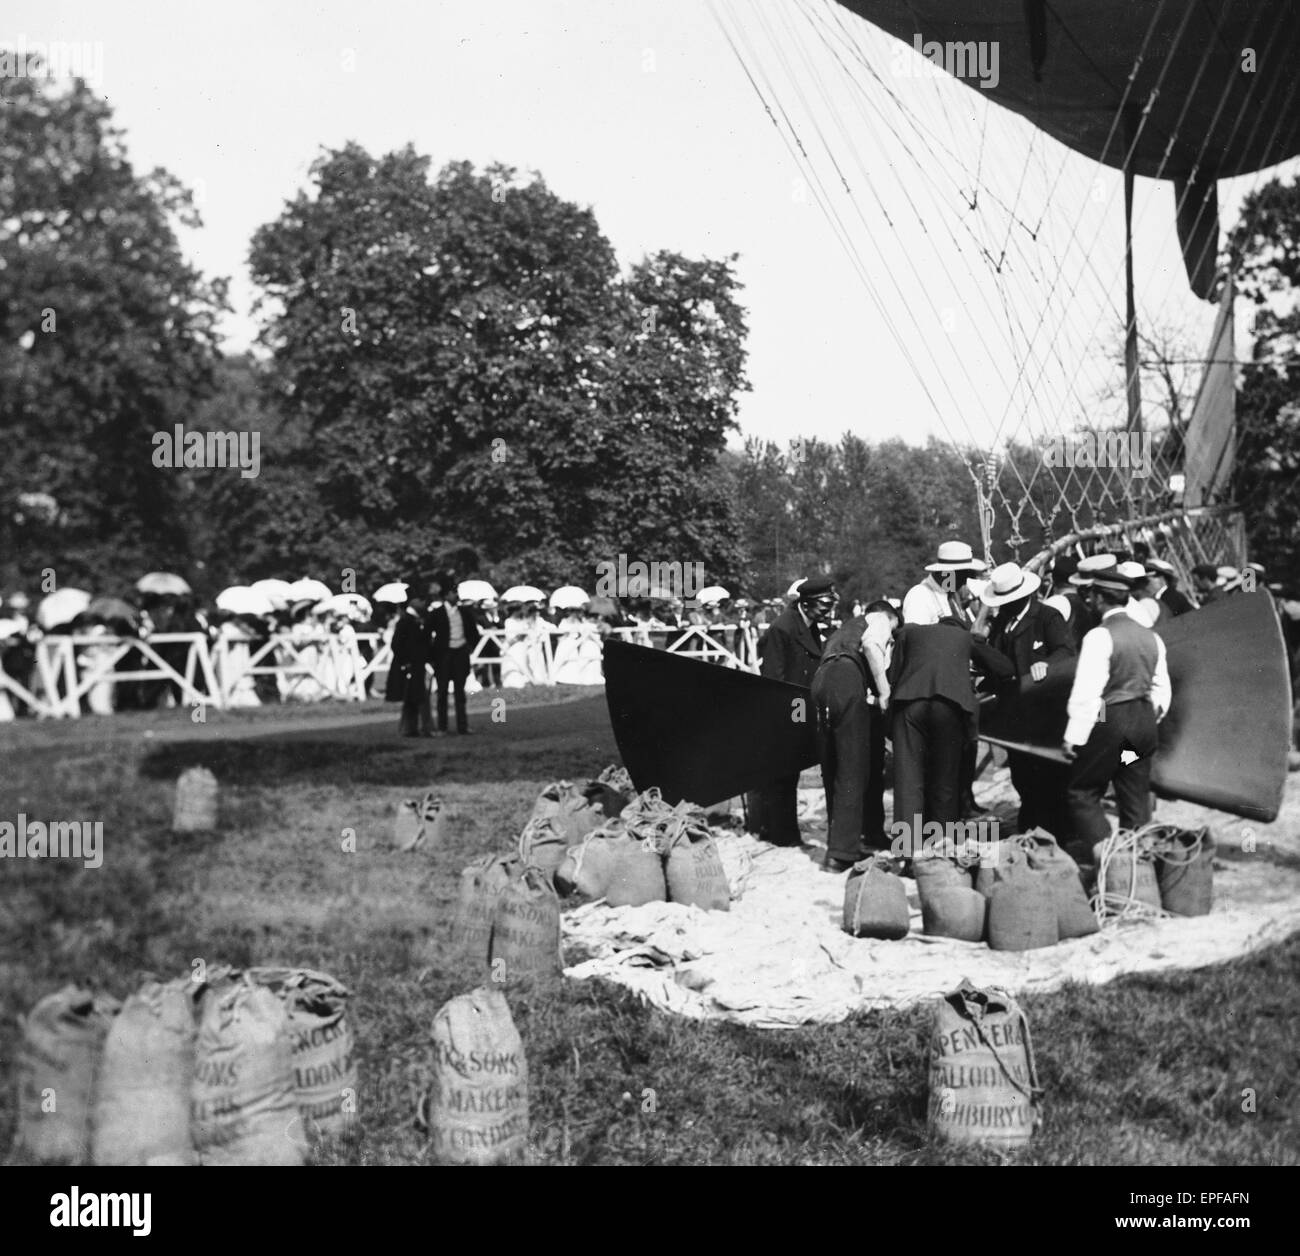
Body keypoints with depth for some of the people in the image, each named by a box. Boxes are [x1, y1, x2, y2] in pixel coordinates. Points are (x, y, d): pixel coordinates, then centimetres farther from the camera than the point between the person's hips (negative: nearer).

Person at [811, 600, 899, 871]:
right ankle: (842, 852, -13)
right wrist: (884, 691, -6)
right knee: (853, 770, -7)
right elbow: (871, 644, -8)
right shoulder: (879, 620, 16)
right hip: (847, 680, -8)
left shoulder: (845, 627, 38)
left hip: (820, 680, 8)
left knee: (832, 769, 12)